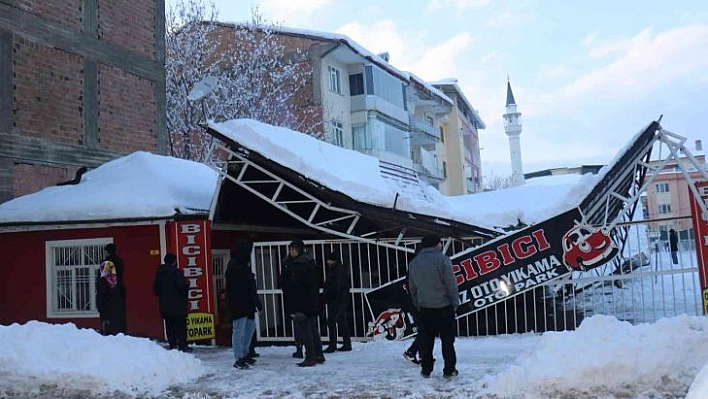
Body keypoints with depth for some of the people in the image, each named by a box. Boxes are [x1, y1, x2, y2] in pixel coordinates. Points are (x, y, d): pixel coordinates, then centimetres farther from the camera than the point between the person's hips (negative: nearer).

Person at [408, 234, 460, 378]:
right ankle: (449, 370, 7)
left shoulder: (414, 263, 7)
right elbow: (451, 284, -11)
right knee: (447, 339, 4)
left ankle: (426, 369, 14)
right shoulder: (442, 259, -11)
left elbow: (412, 287, 12)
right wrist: (455, 302, -2)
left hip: (424, 308, 5)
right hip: (443, 307, -4)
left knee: (426, 340, 10)